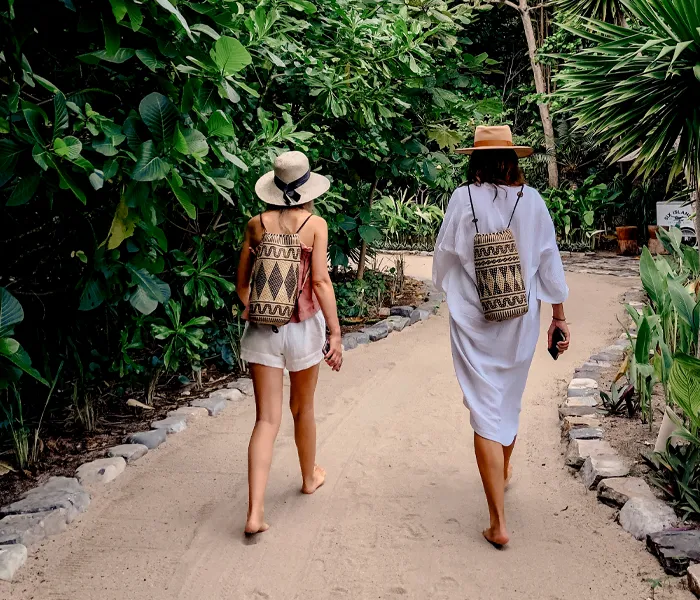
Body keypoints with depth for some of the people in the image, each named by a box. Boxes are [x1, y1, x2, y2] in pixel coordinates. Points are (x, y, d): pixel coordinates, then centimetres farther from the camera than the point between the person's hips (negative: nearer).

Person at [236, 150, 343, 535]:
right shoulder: (315, 224, -6)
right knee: (303, 408, 20)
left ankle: (255, 512, -7)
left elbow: (242, 283, 8)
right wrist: (335, 333, -11)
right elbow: (320, 281, -13)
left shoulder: (256, 224, 2)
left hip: (262, 329, 2)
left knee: (267, 418, 2)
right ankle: (309, 477, 42)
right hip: (302, 327, -1)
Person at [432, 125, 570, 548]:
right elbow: (550, 261, 1)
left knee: (486, 413, -1)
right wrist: (559, 316, 11)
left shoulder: (464, 199, -10)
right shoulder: (531, 200, -3)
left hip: (473, 323, -3)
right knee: (510, 401, 24)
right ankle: (504, 474, 48)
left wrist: (454, 290, 20)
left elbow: (444, 259, -2)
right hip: (521, 323, 3)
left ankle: (499, 523, -2)